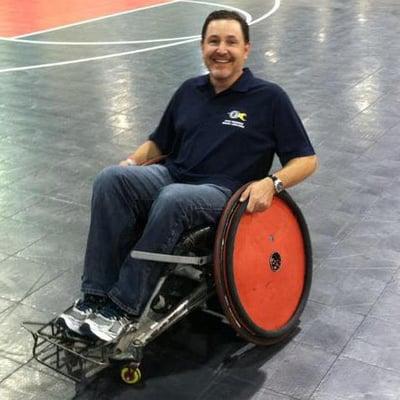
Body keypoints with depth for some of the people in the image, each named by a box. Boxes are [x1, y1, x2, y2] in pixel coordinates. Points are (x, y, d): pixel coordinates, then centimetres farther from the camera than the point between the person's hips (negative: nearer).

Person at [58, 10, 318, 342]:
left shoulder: (269, 97, 2)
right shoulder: (189, 91, 17)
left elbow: (306, 159, 1)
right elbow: (159, 142, 26)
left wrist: (272, 182, -18)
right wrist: (134, 160, 4)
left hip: (224, 194, -5)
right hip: (170, 176, 5)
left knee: (172, 199, -38)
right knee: (111, 179, -25)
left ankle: (123, 308, -28)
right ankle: (96, 295, -26)